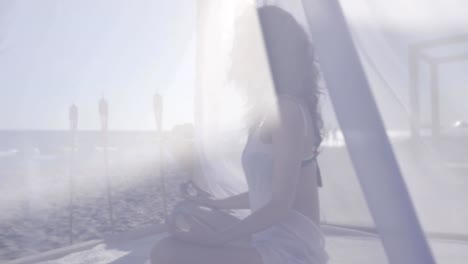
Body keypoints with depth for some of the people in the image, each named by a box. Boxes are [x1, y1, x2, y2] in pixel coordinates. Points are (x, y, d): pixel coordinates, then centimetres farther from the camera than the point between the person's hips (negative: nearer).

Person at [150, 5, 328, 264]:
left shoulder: (286, 109, -16)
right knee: (187, 217, 19)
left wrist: (216, 238, -14)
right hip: (270, 239, 10)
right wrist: (217, 204, 26)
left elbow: (280, 205, -20)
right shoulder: (270, 110, 14)